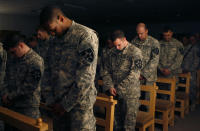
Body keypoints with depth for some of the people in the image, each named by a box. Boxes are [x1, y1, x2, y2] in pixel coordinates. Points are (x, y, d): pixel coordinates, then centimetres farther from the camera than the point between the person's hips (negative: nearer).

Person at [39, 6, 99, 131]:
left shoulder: (86, 36, -12)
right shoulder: (56, 40, 11)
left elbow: (86, 77, -18)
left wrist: (66, 104, -12)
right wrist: (53, 99, 9)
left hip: (79, 103, -6)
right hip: (59, 102, 6)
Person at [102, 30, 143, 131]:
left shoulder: (135, 52, -9)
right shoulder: (112, 52, 7)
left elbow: (134, 74, -15)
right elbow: (106, 71, 9)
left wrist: (120, 88, -16)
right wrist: (109, 86, -5)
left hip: (130, 93, -4)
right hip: (115, 92, 5)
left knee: (129, 123, 6)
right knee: (116, 119, 16)